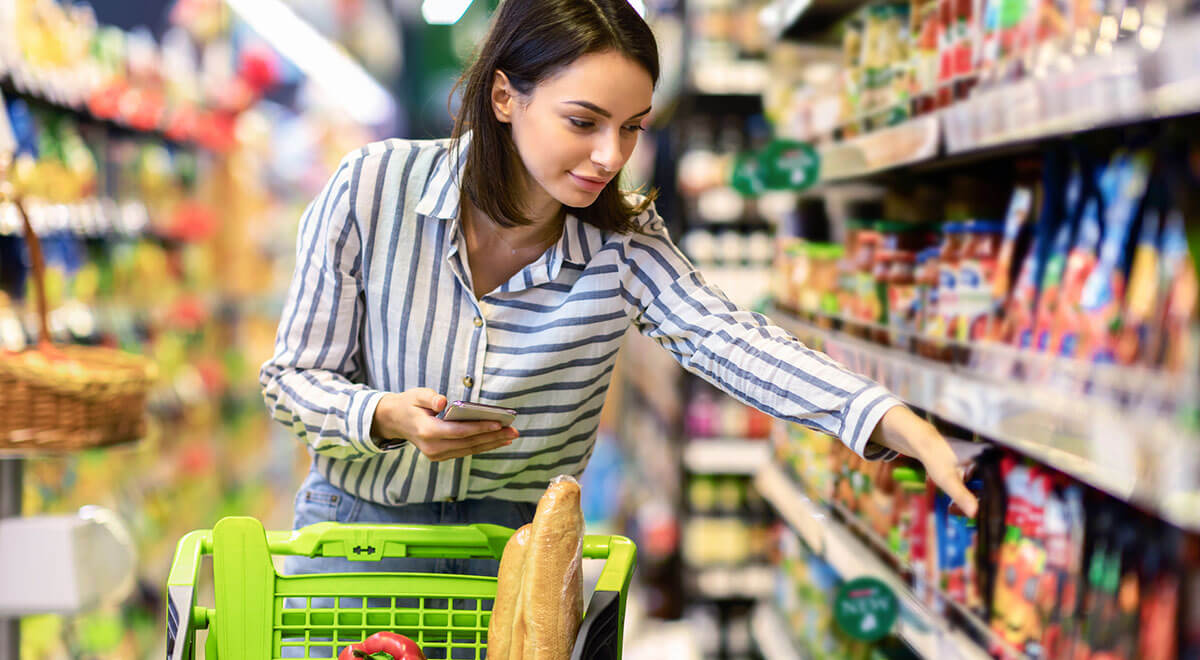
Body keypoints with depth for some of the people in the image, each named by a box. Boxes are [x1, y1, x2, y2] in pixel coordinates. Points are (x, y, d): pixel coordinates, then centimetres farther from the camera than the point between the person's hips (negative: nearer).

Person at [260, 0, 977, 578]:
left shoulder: (623, 244, -9)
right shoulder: (373, 187, -14)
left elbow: (729, 339, -25)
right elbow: (294, 376, -6)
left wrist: (903, 427, -42)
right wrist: (389, 418, -28)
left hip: (520, 536, 1)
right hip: (361, 520, -1)